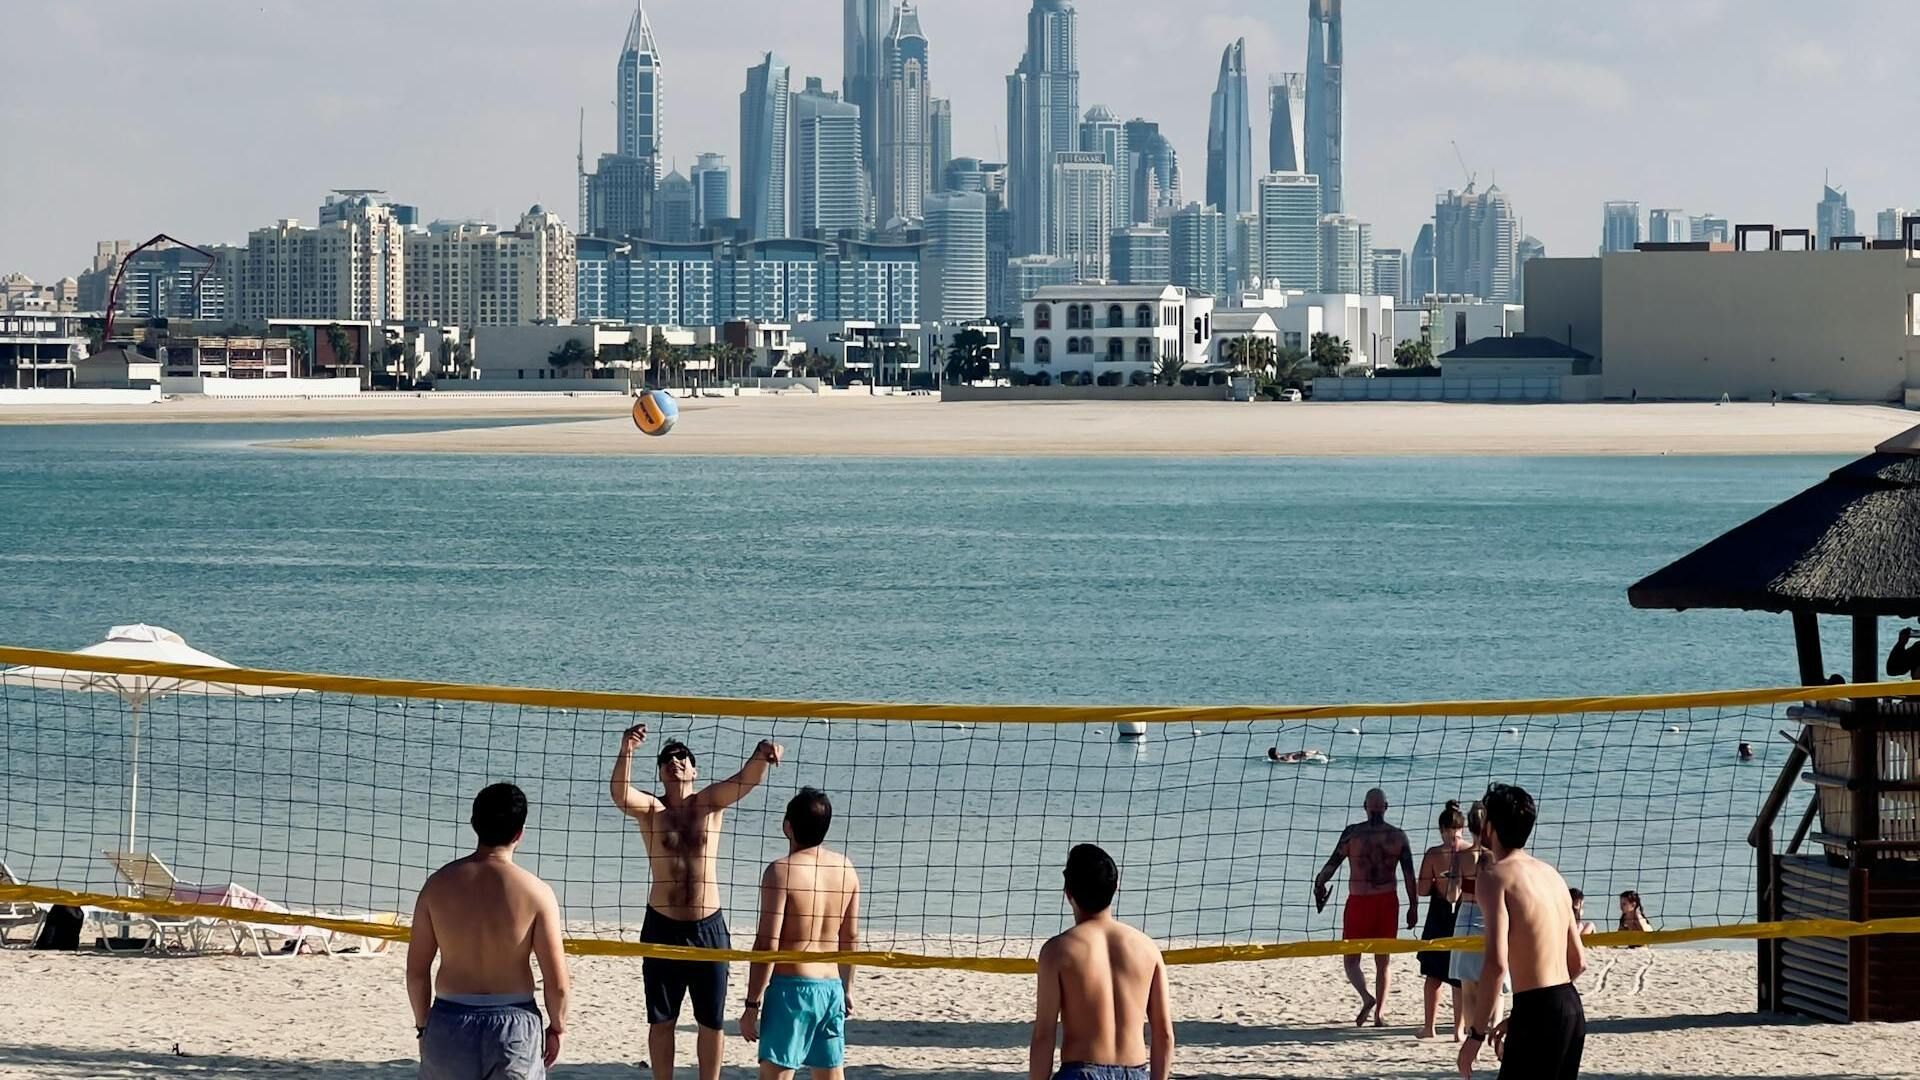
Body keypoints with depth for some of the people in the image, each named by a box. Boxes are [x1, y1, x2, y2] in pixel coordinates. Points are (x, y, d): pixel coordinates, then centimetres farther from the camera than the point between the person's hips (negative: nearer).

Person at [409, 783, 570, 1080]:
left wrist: (423, 1023, 16)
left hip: (450, 1022, 2)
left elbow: (416, 970, 2)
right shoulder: (536, 892, -10)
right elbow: (556, 981, -8)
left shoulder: (439, 884, -3)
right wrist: (557, 1027, 9)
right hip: (514, 1023, -2)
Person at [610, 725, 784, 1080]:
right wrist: (626, 753, -42)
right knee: (661, 1021, 9)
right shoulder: (650, 808, -1)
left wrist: (761, 755, -38)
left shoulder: (710, 802, 2)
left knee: (711, 1022, 9)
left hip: (709, 928, 1)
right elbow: (620, 794, -22)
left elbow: (747, 779, -14)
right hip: (662, 927, -1)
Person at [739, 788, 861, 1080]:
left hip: (790, 987, -6)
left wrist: (752, 1004, -11)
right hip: (831, 988, 6)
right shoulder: (845, 869, 6)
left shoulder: (781, 871, -13)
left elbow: (767, 944, -15)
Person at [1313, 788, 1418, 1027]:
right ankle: (1379, 1014, 9)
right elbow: (1409, 874, -1)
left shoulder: (1353, 833, -6)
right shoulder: (1399, 836, 1)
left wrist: (1319, 883, 13)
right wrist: (1413, 906, 6)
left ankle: (1367, 997, -18)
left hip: (1359, 900, -2)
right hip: (1387, 901, 2)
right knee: (1383, 961, 12)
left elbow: (1333, 862, -4)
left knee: (1351, 959, 7)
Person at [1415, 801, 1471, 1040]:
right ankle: (1459, 1028, 12)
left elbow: (1423, 890, -9)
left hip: (1440, 915, -1)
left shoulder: (1433, 854, -11)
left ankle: (1429, 1026, 15)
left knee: (1434, 973, 13)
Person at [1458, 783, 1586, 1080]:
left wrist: (1477, 1033, -14)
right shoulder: (1551, 875, 16)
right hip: (1572, 1009, 8)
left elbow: (1497, 964, -19)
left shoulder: (1495, 877, -8)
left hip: (1539, 1013, -8)